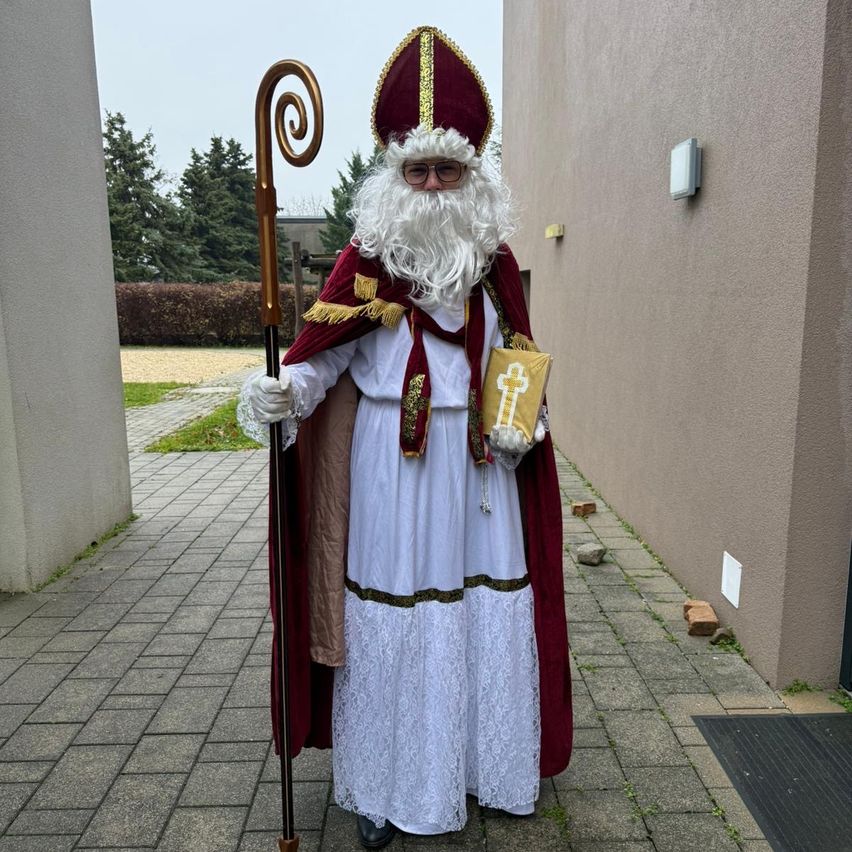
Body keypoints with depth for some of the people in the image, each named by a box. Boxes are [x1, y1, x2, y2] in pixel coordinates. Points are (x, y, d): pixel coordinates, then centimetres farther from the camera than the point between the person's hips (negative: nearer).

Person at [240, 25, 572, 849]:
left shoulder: (494, 259, 8)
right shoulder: (368, 254, -2)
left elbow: (517, 353, 14)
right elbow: (330, 348, -6)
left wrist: (521, 419, -2)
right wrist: (287, 388, -25)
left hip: (478, 457, 4)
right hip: (392, 458, -3)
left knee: (489, 607, 10)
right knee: (391, 609, 4)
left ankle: (491, 760, 33)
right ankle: (386, 783, 25)